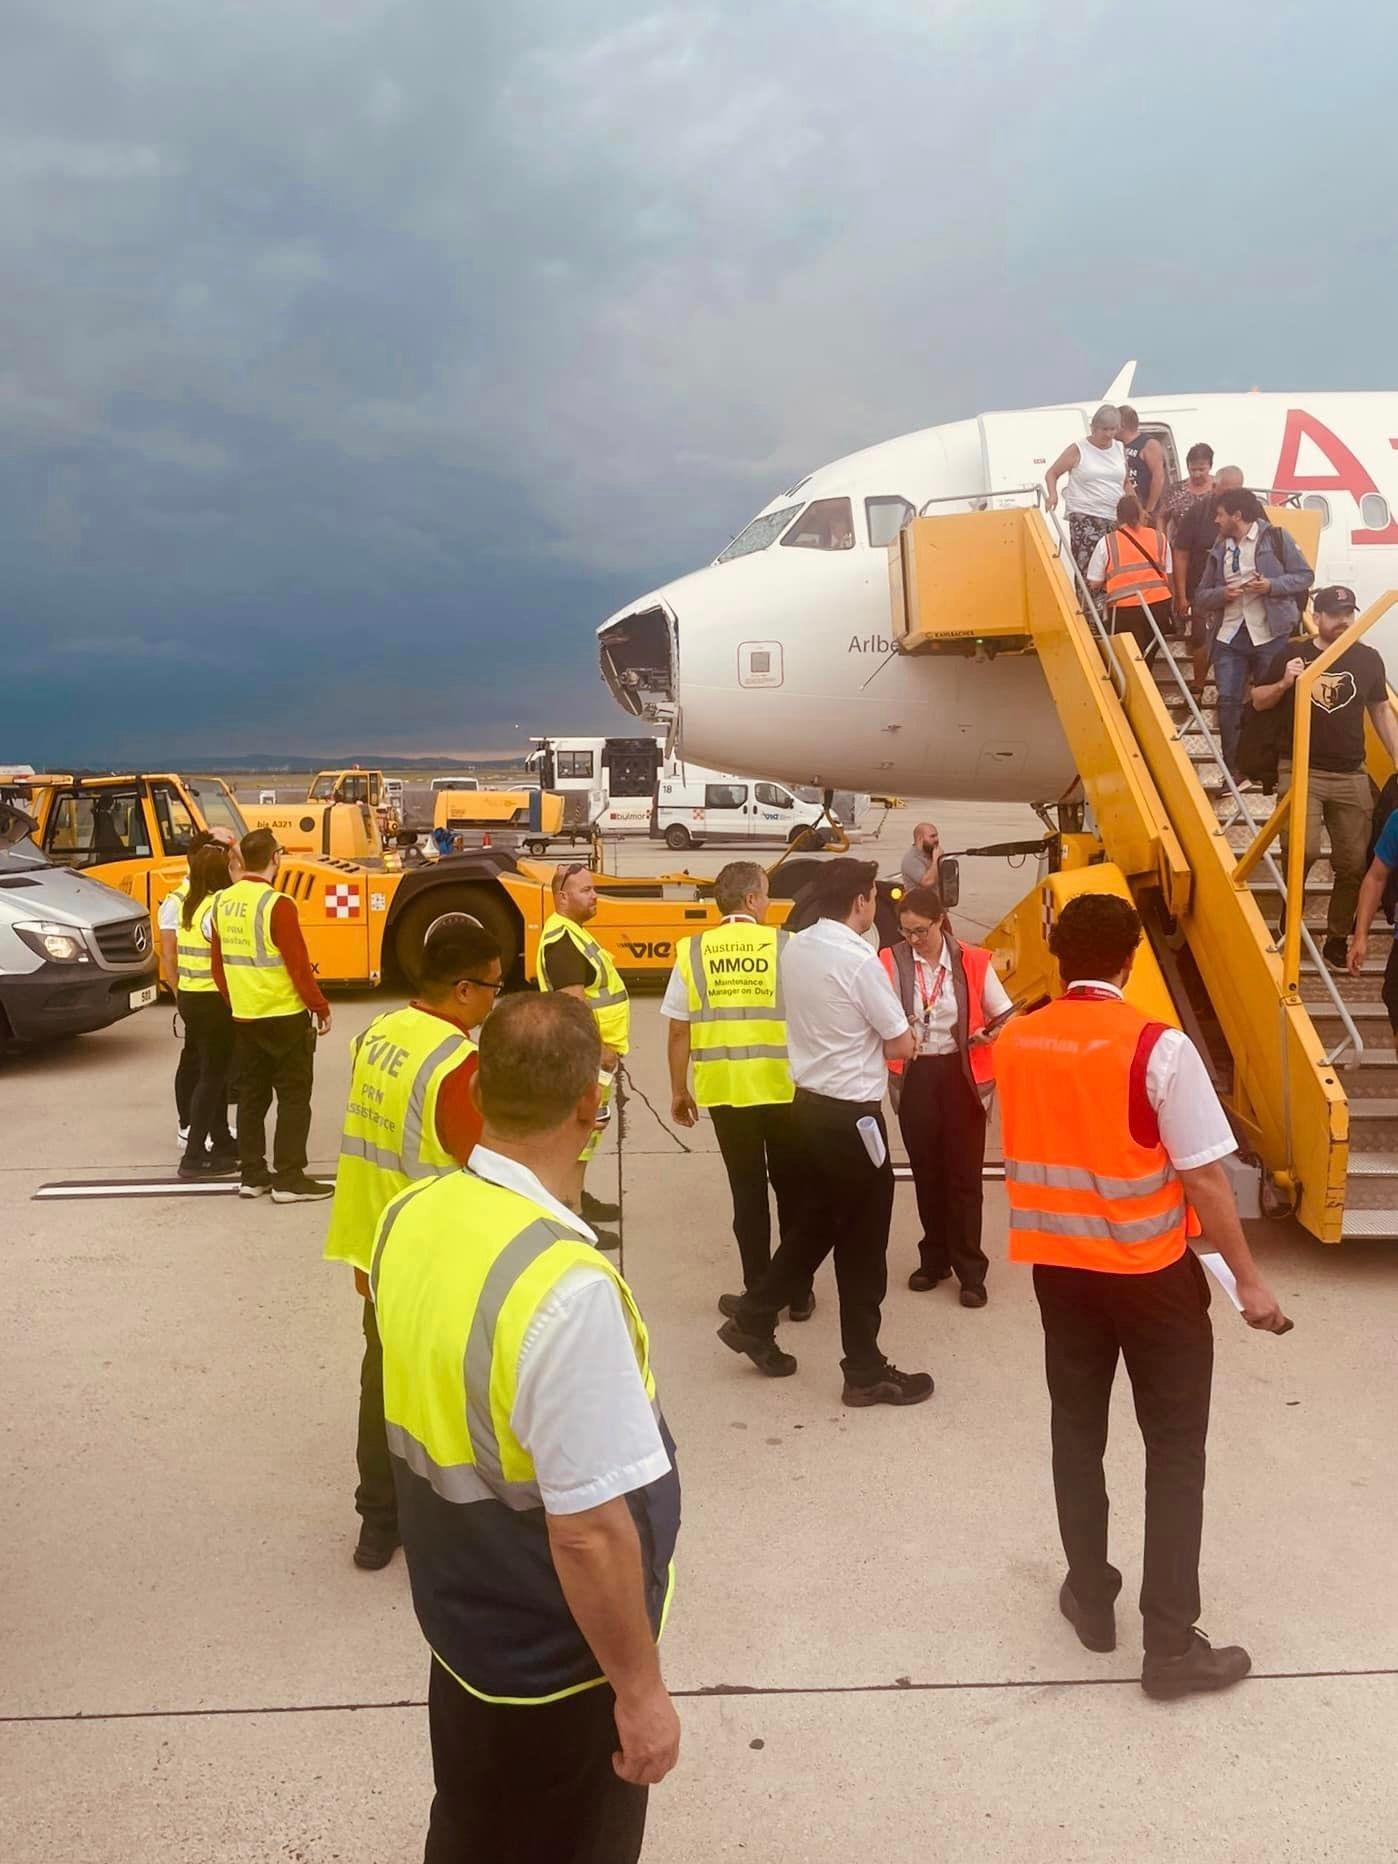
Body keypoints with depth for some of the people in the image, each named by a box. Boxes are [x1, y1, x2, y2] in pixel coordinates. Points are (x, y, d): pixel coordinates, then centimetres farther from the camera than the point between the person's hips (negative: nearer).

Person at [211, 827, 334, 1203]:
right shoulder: (276, 905, -18)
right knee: (293, 1097, 1)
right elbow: (298, 964, -17)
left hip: (243, 1017, 7)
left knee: (252, 1095, 14)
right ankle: (289, 1180, 3)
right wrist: (320, 1007, -7)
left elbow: (219, 964, 11)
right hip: (284, 1017, -7)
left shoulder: (222, 902, 4)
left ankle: (252, 1175, 19)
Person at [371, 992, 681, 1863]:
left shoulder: (409, 1219, -12)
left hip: (458, 1622, 6)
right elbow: (590, 1531, -28)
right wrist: (640, 1689, -16)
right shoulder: (565, 1286, -35)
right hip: (557, 1665, -6)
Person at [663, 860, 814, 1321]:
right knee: (792, 1188, 15)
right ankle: (798, 1292, 25)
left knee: (748, 1191, 11)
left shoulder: (692, 952, -2)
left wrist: (679, 1091, 11)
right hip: (785, 1086, 0)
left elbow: (679, 1030, 1)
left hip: (725, 1090, 1)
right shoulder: (787, 947, -6)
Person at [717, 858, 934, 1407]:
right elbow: (903, 1046, -11)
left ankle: (752, 1319, 28)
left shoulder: (794, 949, 3)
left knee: (816, 1223, 22)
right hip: (852, 1113, -8)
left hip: (810, 1103, 8)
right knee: (862, 1242, 4)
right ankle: (865, 1371, 16)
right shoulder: (859, 960, -20)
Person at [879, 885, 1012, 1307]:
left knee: (964, 1173, 3)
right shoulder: (890, 962, -5)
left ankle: (970, 1270, 13)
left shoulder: (973, 961, -4)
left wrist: (991, 1034, -15)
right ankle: (934, 1258, 27)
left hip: (961, 1075, -1)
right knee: (926, 1171, 12)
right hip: (914, 1077, 1)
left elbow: (1007, 1016, 4)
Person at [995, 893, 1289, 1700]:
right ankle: (1172, 1645, 14)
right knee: (1175, 1450, 9)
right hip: (1152, 1271, -4)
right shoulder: (1158, 1047, -19)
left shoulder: (1015, 1043, -3)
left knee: (1078, 1435, 19)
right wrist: (1249, 1278, -6)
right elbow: (1203, 1178, -16)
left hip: (1059, 1267, 4)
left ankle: (1091, 1597, 31)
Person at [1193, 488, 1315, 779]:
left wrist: (1271, 585, -15)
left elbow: (1305, 576, 0)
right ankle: (1233, 769, 6)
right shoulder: (1218, 550, 13)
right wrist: (1222, 593, -8)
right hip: (1230, 636, 4)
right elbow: (1201, 596, 14)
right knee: (1228, 701, -3)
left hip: (1270, 636, -4)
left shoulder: (1275, 537, -1)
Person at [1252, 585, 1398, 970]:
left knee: (1353, 865, 3)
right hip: (1301, 771, -3)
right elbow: (1258, 701, 8)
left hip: (1352, 776, 3)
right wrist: (1284, 684, -13)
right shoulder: (1293, 654, 0)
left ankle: (1337, 939, 19)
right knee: (1304, 850, -21)